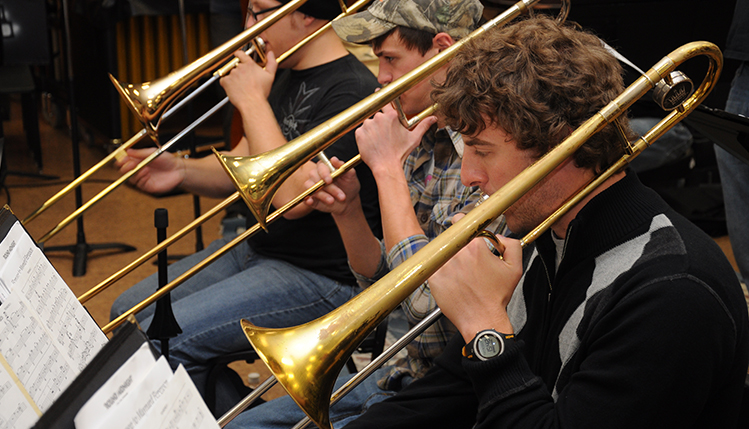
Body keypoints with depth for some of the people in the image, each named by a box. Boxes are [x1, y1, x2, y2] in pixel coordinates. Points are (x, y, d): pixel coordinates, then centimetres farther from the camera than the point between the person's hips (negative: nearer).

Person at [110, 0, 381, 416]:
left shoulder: (353, 92, -20)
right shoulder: (284, 76, 9)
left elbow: (292, 195, -28)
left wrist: (252, 101, -19)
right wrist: (181, 170, -6)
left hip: (320, 277, -10)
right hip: (256, 246, 10)